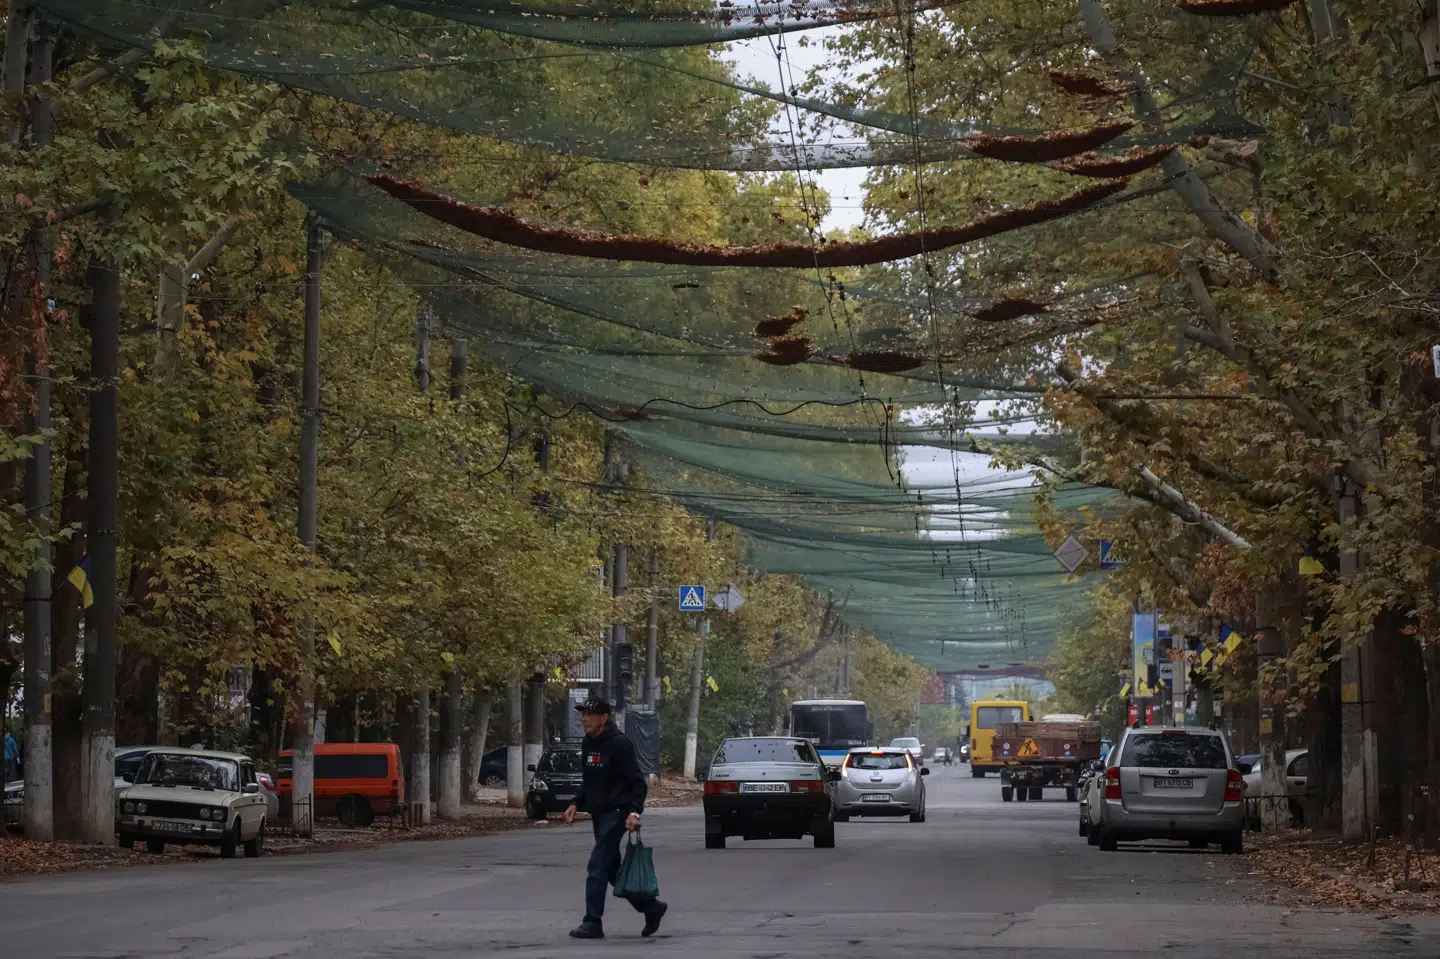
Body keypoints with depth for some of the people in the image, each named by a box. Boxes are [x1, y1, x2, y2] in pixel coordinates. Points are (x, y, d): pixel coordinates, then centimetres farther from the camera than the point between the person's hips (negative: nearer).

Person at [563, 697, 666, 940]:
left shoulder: (619, 744, -15)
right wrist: (576, 804, 11)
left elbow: (638, 782, -17)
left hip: (616, 812, -9)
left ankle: (593, 923, -10)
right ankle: (650, 908, 26)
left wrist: (635, 811, -27)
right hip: (598, 813, 9)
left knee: (597, 867, -13)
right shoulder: (588, 744, 11)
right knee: (612, 868, 13)